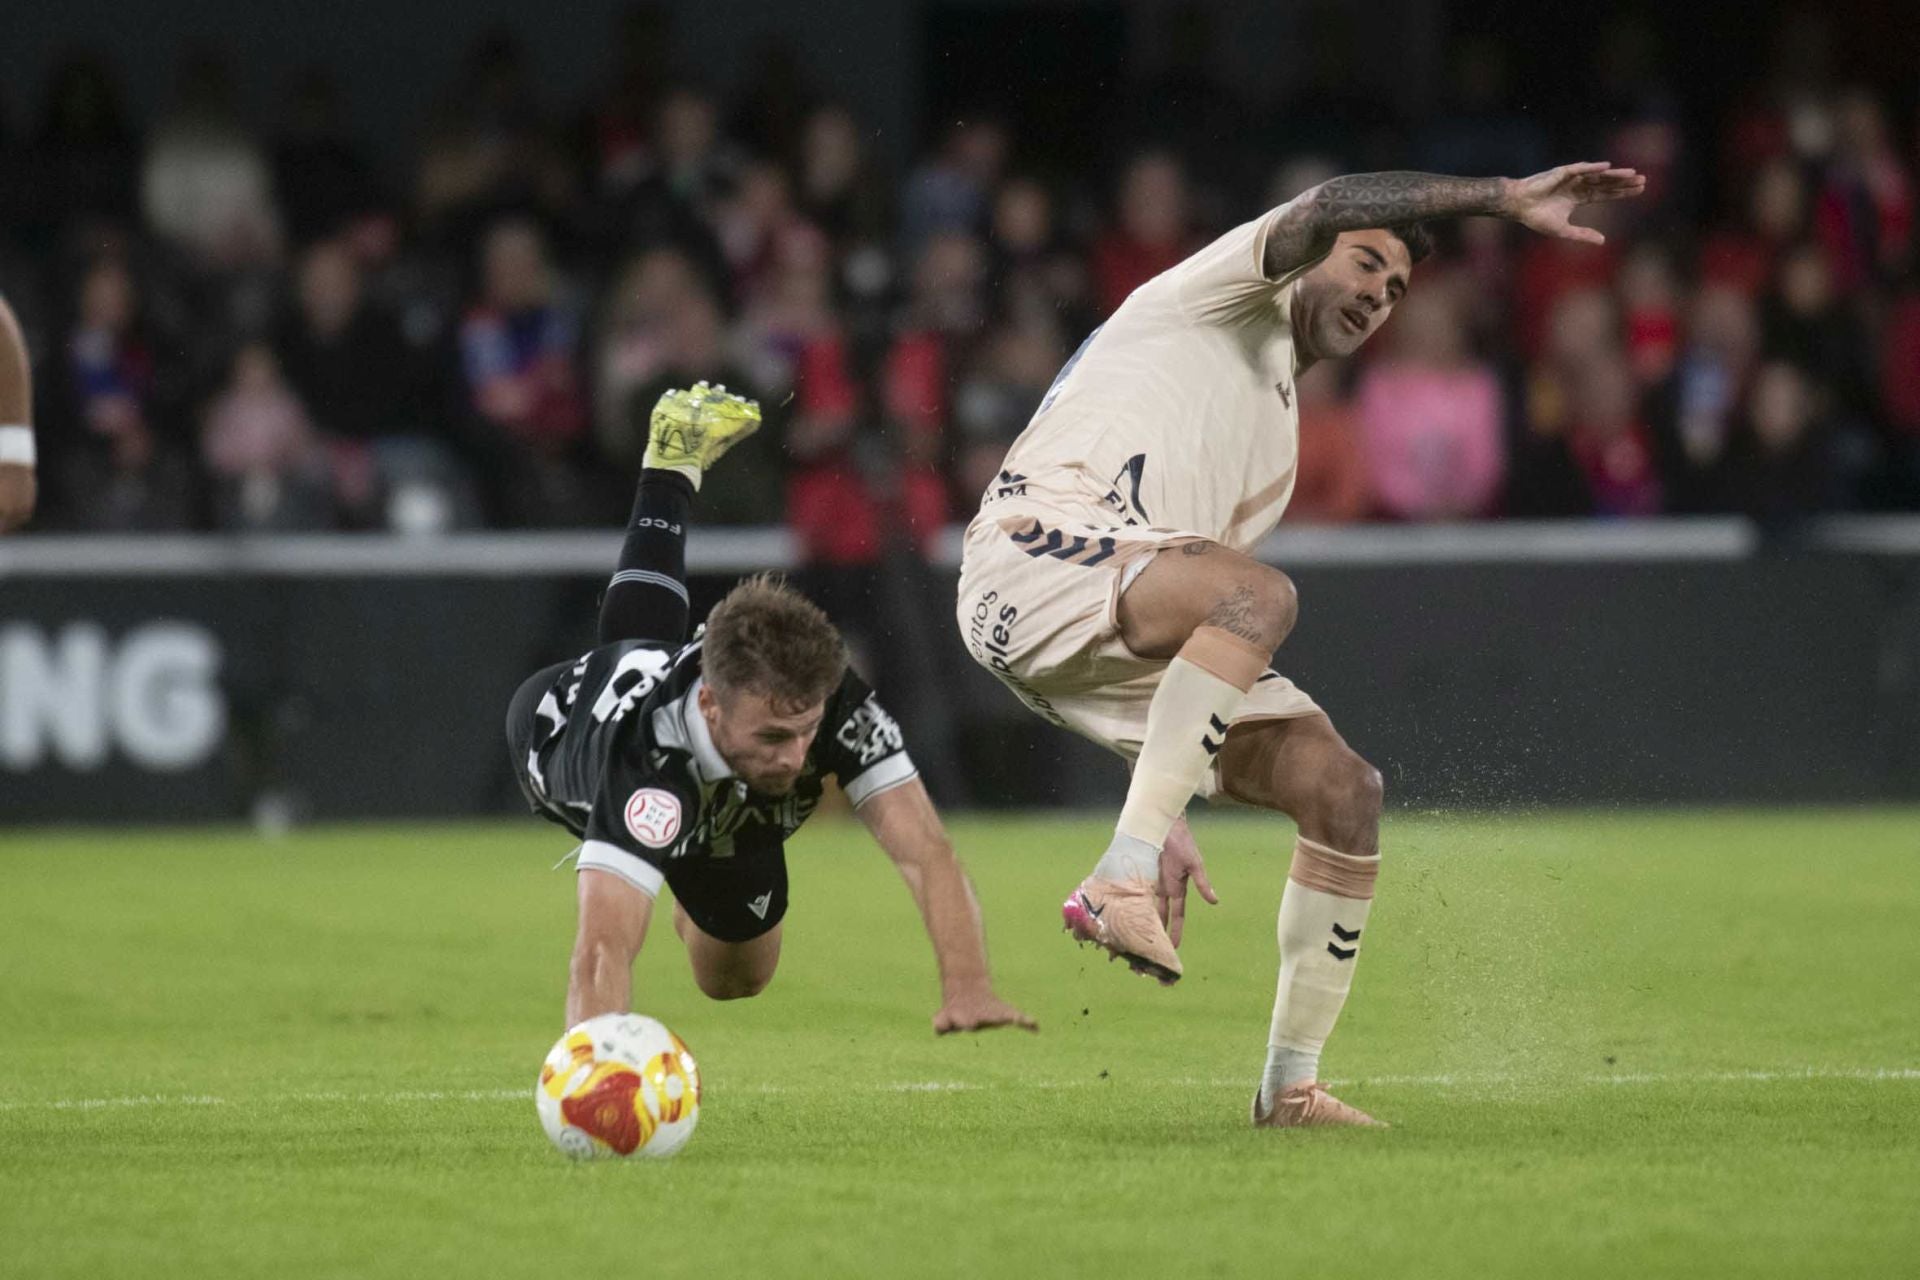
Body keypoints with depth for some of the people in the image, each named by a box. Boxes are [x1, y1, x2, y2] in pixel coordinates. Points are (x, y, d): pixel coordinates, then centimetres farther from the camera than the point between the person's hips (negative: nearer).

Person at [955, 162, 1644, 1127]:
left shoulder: (1278, 450, 32)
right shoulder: (1235, 297, 13)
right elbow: (1326, 210, -7)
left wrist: (1168, 816, 20)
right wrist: (1504, 198, -15)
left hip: (1130, 646, 8)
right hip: (1040, 536, -8)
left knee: (1343, 786, -2)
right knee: (1258, 595, -35)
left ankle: (1290, 1083, 6)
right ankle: (1119, 880, -36)